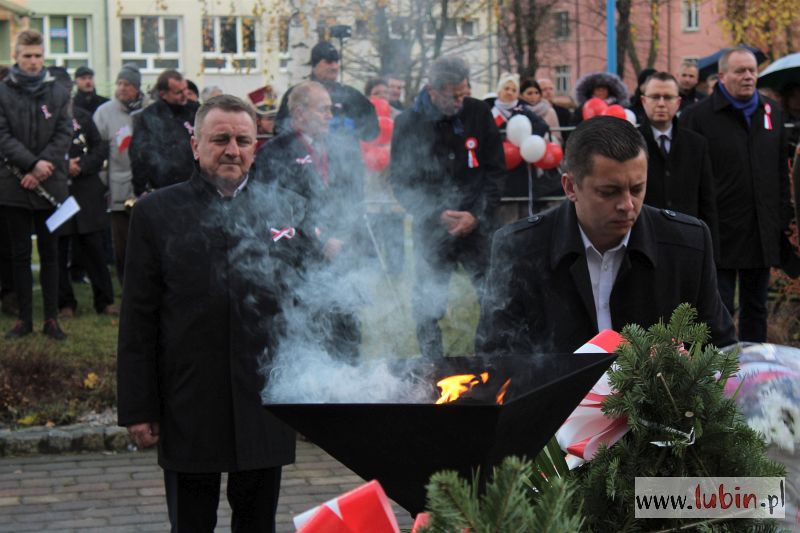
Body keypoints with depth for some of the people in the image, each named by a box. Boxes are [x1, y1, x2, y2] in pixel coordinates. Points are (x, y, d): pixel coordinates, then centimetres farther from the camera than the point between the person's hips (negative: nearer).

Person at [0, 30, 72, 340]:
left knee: (50, 252, 5)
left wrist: (42, 168, -11)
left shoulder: (59, 94, 6)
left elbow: (64, 135, 1)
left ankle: (51, 318, 10)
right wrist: (32, 164, -16)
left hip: (50, 185, 1)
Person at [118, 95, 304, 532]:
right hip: (188, 410, -2)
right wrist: (138, 409, -5)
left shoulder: (282, 210, 6)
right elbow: (138, 319, -1)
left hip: (265, 406, 2)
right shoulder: (157, 213, 0)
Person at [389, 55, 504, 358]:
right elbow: (401, 182, -3)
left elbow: (495, 171, 4)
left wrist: (477, 216, -9)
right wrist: (437, 216, -14)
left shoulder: (477, 113, 1)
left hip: (477, 227, 1)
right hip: (431, 231, -1)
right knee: (427, 309, 3)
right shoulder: (408, 123, -4)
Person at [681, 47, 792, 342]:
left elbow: (781, 171, 17)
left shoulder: (771, 112, 12)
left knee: (755, 308, 13)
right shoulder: (697, 116, -5)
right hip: (720, 233, -5)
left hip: (762, 234, 5)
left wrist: (783, 216, 11)